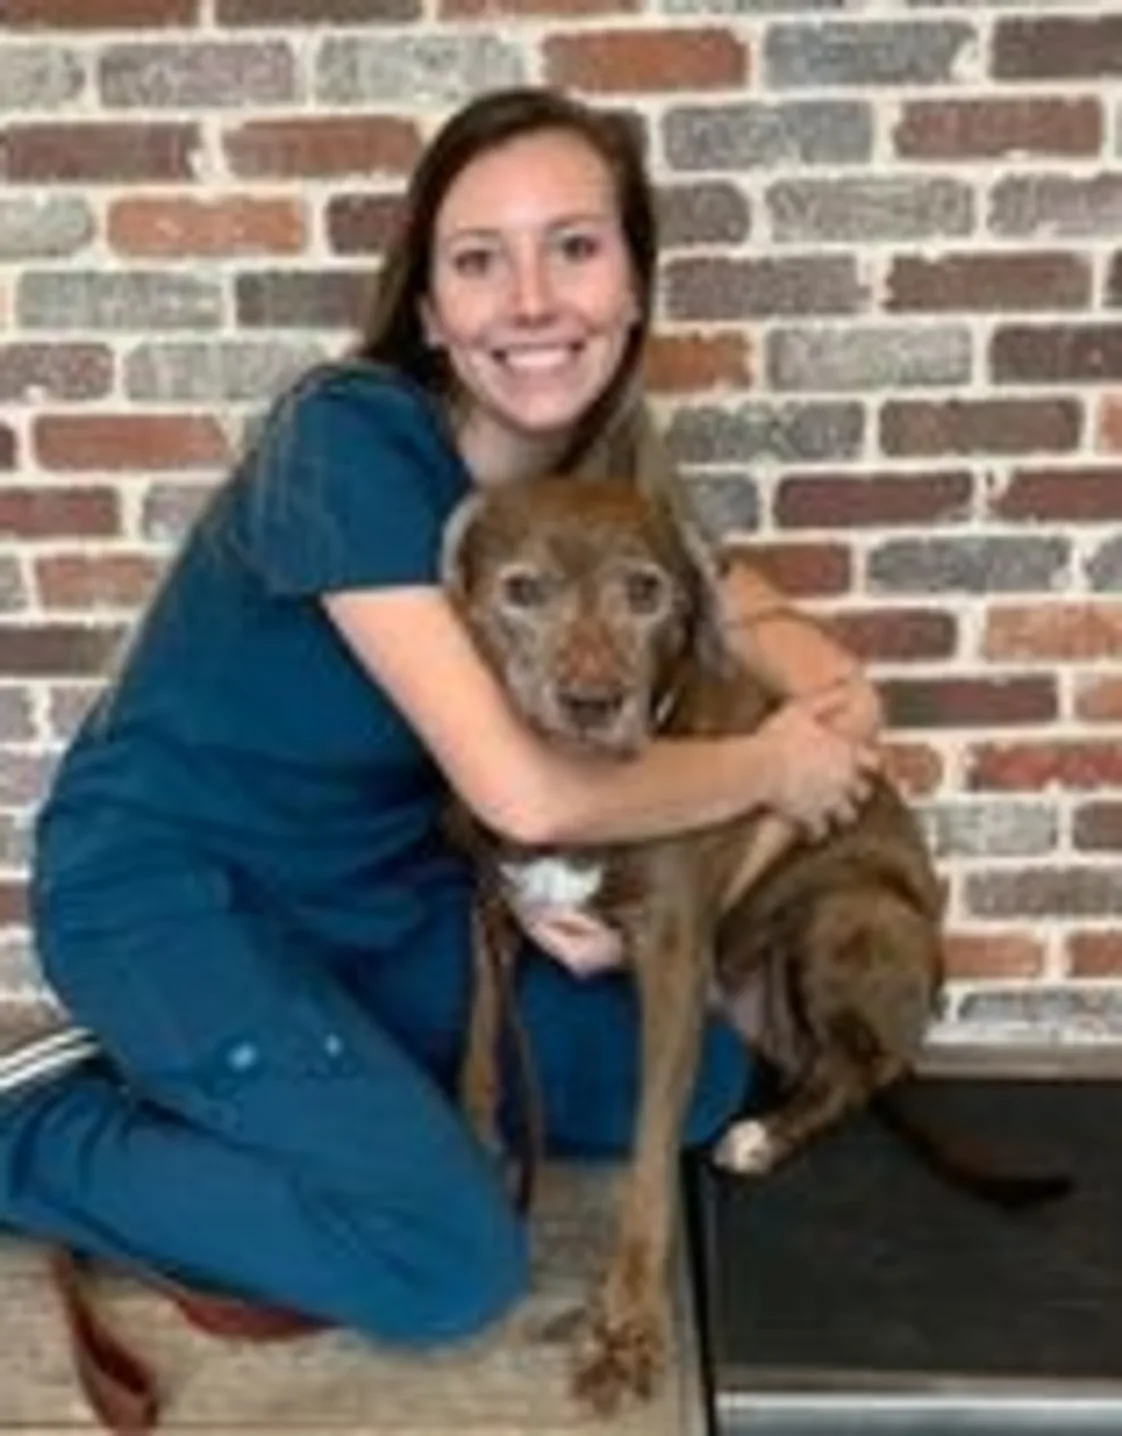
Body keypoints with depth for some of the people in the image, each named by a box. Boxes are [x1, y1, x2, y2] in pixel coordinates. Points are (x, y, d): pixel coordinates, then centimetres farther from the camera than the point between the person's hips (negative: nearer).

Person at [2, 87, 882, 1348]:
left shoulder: (601, 460, -6)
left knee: (694, 1081, 7)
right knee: (451, 1265, -17)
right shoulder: (349, 438, -28)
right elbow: (522, 791, -33)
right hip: (168, 891, -7)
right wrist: (767, 765, -18)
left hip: (373, 885, 8)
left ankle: (190, 1085, 13)